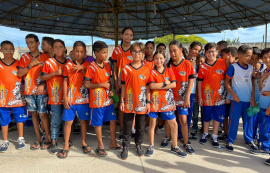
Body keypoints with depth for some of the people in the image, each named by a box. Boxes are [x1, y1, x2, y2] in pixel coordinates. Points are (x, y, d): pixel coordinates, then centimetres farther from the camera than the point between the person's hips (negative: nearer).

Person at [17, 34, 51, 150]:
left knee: (43, 114, -3)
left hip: (41, 90, -3)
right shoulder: (24, 57, 8)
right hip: (29, 90, 4)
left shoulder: (45, 57, 0)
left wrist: (43, 85, -15)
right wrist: (31, 64, -11)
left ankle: (48, 139, 10)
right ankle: (38, 139, 20)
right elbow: (19, 74, -1)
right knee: (34, 114, 10)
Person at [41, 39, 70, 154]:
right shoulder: (49, 62, -2)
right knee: (56, 120, 0)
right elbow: (42, 78, -4)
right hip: (55, 96, -3)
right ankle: (54, 143, 12)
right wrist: (55, 73, -15)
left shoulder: (69, 63, 7)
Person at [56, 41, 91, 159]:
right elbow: (65, 82, 2)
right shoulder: (68, 65, 2)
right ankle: (66, 146, 16)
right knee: (68, 121, 4)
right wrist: (65, 97, -4)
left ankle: (84, 143, 28)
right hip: (70, 99, 0)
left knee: (83, 120, 12)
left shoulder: (87, 65, 3)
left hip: (84, 98, 1)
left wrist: (82, 68, -15)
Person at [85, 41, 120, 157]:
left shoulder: (107, 65, 5)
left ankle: (113, 143, 27)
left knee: (113, 120, 10)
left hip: (108, 99, 6)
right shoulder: (91, 67, -13)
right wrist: (101, 85, -18)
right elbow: (86, 84, -14)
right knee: (98, 124, 7)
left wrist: (110, 90, -3)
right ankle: (100, 146, 24)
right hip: (97, 101, -5)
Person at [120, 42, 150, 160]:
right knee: (127, 126, 8)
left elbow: (148, 87, 3)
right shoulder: (126, 68, 0)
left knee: (141, 126, 12)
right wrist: (122, 101, 1)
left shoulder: (146, 69, 1)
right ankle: (125, 147, 22)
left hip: (141, 102, 1)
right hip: (129, 101, 0)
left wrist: (148, 102, 1)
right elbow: (123, 86, 3)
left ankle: (138, 145, 31)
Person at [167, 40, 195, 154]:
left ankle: (186, 144, 13)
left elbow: (190, 82, -5)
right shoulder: (168, 65, 0)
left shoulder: (187, 64, -6)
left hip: (182, 98, -2)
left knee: (183, 120, 2)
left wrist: (187, 98, -9)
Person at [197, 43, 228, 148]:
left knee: (218, 117, 8)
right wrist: (199, 96, 0)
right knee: (206, 117, 14)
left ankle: (214, 137, 22)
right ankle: (205, 134, 33)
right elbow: (199, 82, 1)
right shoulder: (202, 67, -3)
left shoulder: (223, 63, -4)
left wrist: (228, 94, 3)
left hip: (219, 96, 0)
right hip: (207, 96, 0)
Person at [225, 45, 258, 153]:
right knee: (234, 120, 2)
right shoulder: (233, 67, -8)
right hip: (237, 99, -5)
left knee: (248, 120, 13)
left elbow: (252, 83, 11)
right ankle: (230, 141, 17)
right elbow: (226, 82, -5)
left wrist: (253, 98, 5)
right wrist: (233, 94, -12)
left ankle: (249, 140, 28)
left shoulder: (251, 68, 8)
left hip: (248, 99, 5)